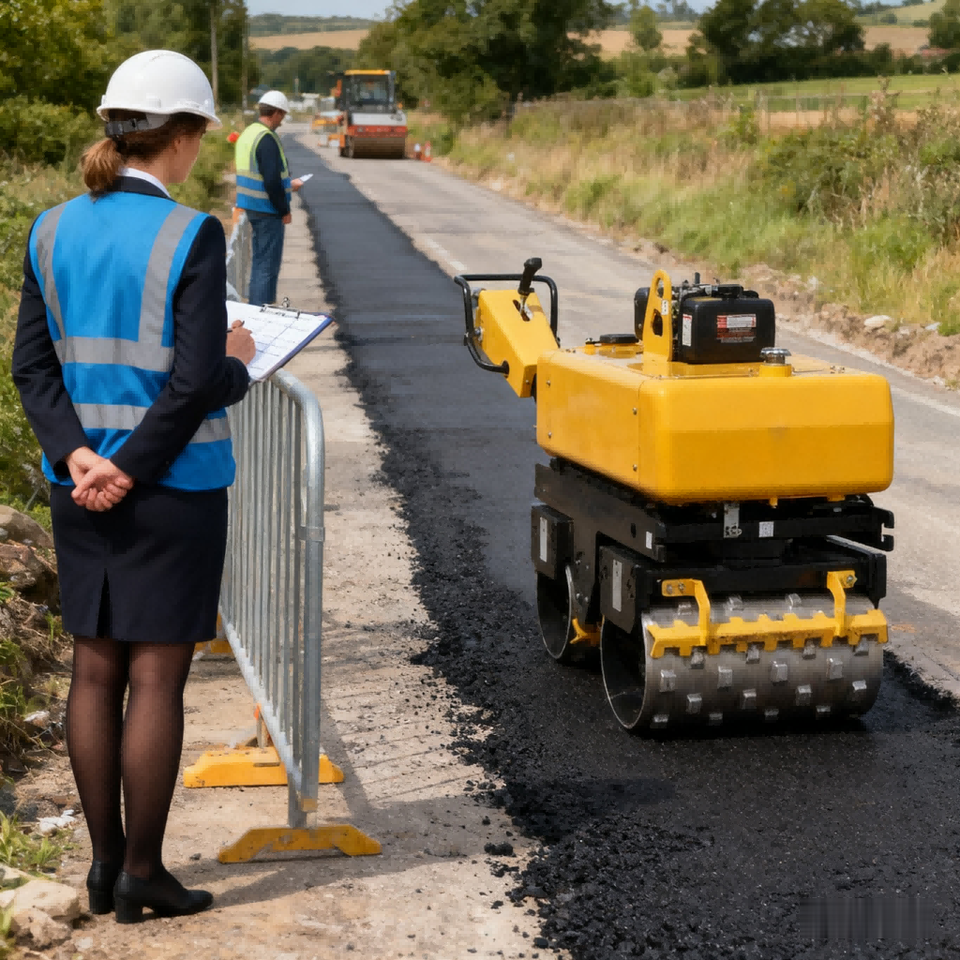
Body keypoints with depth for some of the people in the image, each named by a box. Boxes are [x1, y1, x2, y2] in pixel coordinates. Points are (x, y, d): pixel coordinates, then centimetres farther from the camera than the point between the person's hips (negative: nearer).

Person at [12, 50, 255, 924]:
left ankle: (106, 861, 23)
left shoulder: (54, 231, 3)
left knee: (96, 670, 14)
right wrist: (238, 368, 1)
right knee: (158, 677, 3)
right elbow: (197, 383, -20)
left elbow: (33, 365, 0)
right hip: (174, 488, -6)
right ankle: (142, 876, 12)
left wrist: (81, 458, -7)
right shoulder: (190, 237, -15)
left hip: (80, 485, 6)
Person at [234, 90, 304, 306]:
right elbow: (272, 181, -23)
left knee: (259, 260, 19)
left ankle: (254, 305, 27)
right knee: (268, 263, -4)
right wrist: (284, 210, -12)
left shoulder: (248, 133, 12)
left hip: (251, 207, 10)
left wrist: (288, 184, 27)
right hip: (267, 209, -10)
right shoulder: (267, 139, -19)